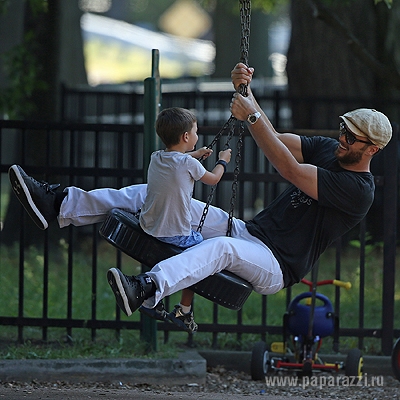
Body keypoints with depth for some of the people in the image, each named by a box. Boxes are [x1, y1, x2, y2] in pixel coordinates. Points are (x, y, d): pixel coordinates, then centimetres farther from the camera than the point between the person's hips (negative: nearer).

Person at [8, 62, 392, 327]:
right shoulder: (329, 151, 12)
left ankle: (146, 289, -68)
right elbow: (273, 139, 10)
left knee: (222, 247, -45)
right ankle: (56, 204, -7)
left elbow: (289, 169, -22)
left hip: (275, 266, -9)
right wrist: (246, 92, -5)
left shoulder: (359, 190, -15)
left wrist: (252, 117, -23)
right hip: (250, 232, 9)